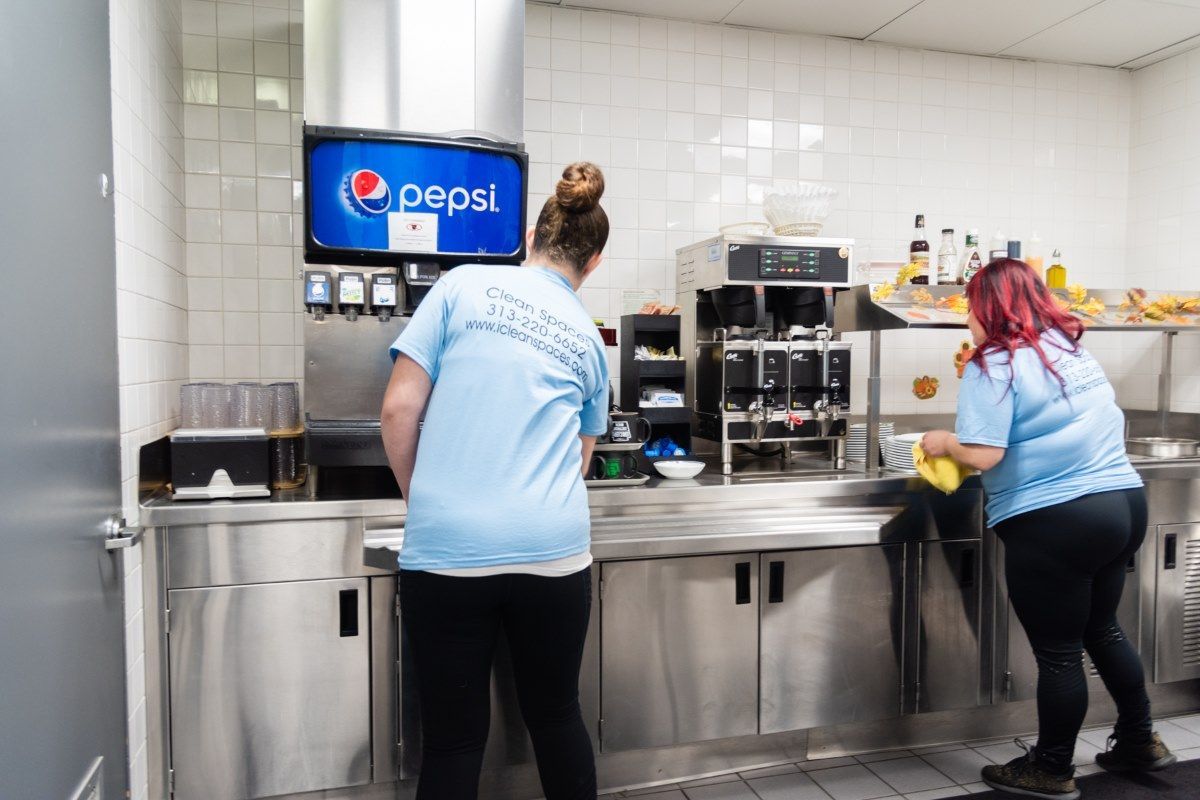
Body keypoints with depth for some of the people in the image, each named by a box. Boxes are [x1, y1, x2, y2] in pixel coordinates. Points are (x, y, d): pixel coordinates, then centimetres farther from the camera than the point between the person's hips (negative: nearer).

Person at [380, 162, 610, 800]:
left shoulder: (464, 285, 3)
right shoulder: (589, 342, 12)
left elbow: (398, 409, -2)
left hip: (446, 550, -2)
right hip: (554, 553, 3)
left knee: (453, 738, 12)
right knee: (556, 717, 21)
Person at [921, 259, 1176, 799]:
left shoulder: (994, 365, -14)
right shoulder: (1072, 349, 11)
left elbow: (984, 454, -22)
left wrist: (944, 442, -3)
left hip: (1055, 523, -9)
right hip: (1124, 502, 9)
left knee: (1057, 652, 5)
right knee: (1102, 629, 25)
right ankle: (1140, 740, 39)